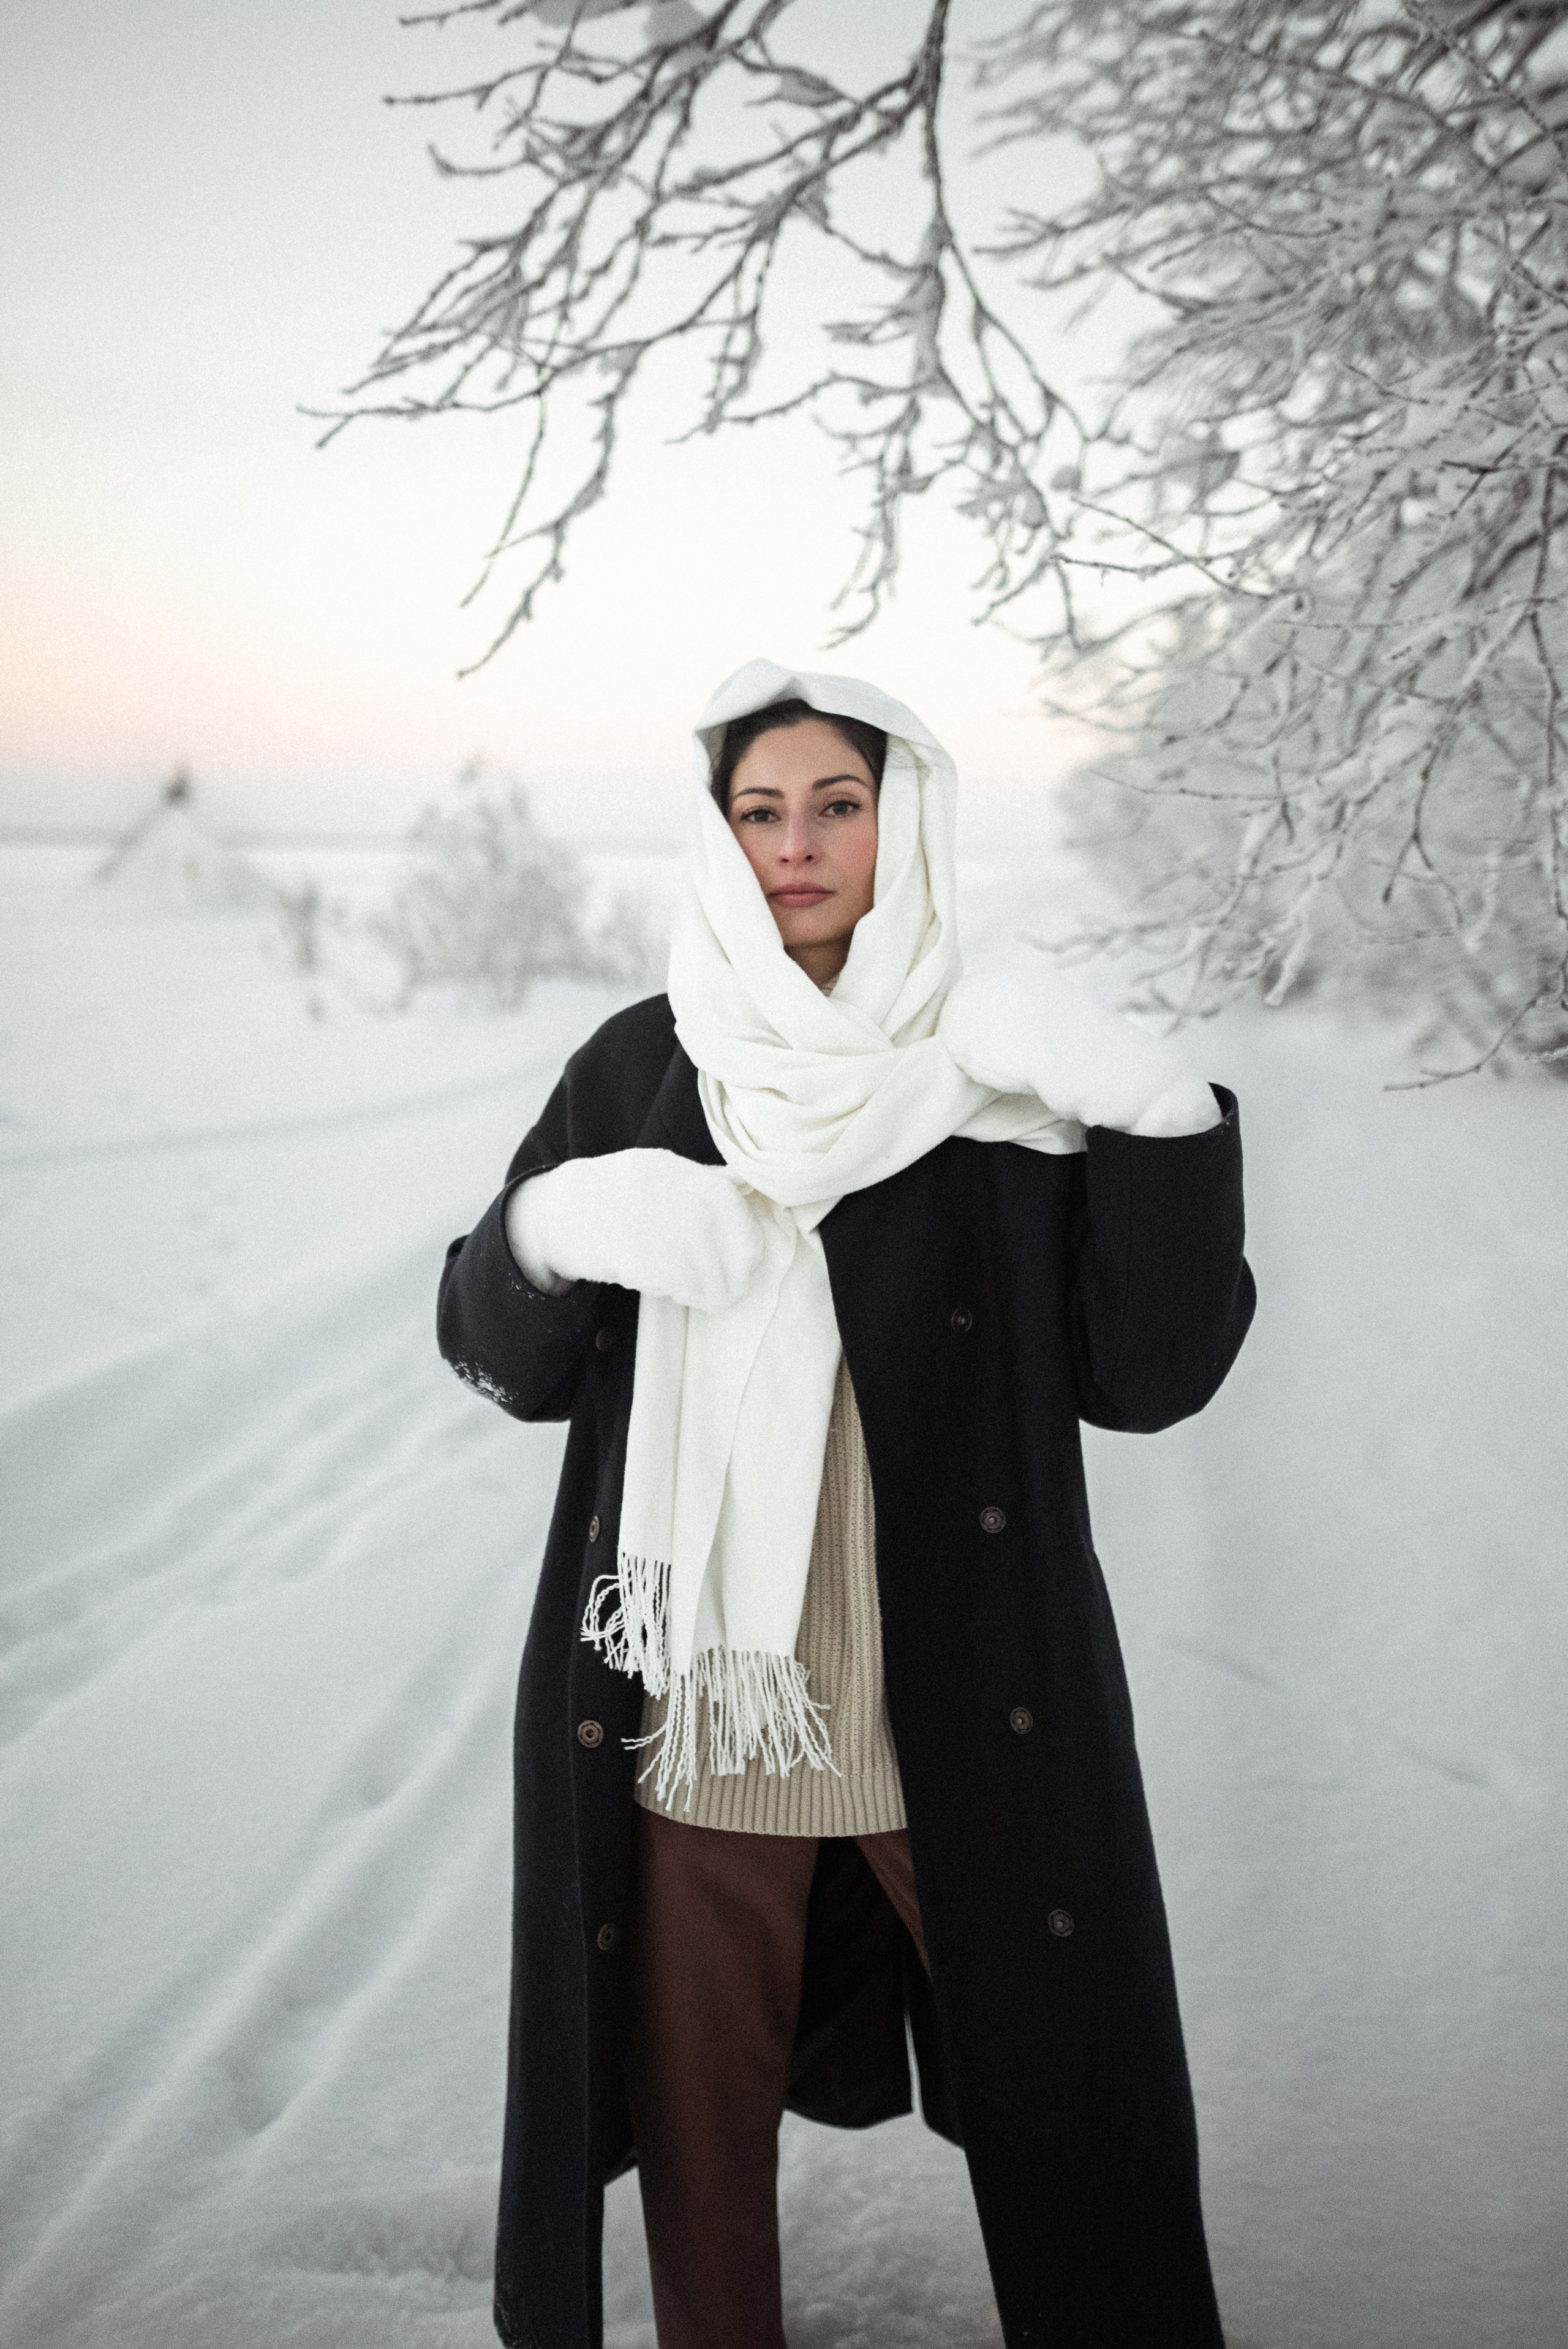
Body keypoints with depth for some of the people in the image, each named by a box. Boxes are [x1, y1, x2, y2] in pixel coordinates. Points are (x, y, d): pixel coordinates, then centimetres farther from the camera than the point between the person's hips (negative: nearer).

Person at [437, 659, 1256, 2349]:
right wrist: (552, 1229, -19)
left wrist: (1166, 1121, -19)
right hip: (692, 1695, 1)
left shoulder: (1010, 1079, 0)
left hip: (968, 1712, 0)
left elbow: (1149, 1374, -6)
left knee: (1062, 2112, 13)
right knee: (699, 2110, 15)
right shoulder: (642, 1064, 3)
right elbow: (507, 1358, 2)